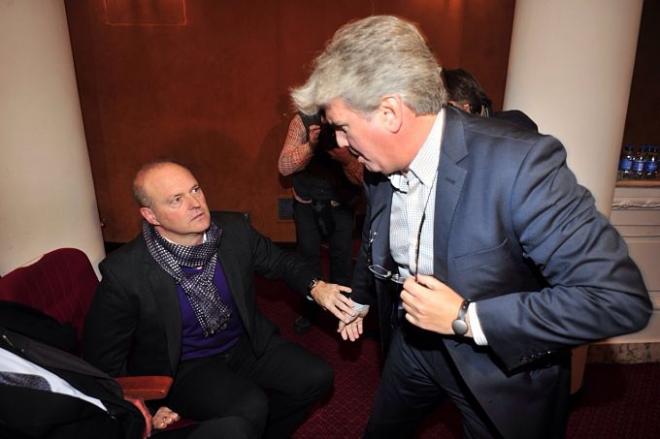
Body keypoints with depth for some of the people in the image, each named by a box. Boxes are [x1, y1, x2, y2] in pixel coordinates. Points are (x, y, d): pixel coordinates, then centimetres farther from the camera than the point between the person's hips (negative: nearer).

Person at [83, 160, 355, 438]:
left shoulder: (235, 230, -13)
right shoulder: (125, 272, -22)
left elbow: (280, 261, 4)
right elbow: (103, 359, -10)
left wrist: (315, 287, -15)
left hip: (246, 344, 5)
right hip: (183, 367, -4)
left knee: (315, 377, -8)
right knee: (250, 408, -29)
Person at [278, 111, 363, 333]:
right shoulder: (303, 121, -16)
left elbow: (362, 178, -14)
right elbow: (284, 167, -17)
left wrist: (347, 160, -35)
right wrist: (309, 145, -33)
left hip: (341, 204, 0)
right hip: (306, 203, 1)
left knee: (342, 259, 1)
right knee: (308, 257, 7)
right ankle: (309, 310, 29)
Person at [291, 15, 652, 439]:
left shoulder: (518, 161, -32)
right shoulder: (380, 164, -10)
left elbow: (622, 297, -31)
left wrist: (467, 319, -31)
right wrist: (361, 297, 27)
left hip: (505, 364, -5)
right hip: (416, 341, 6)